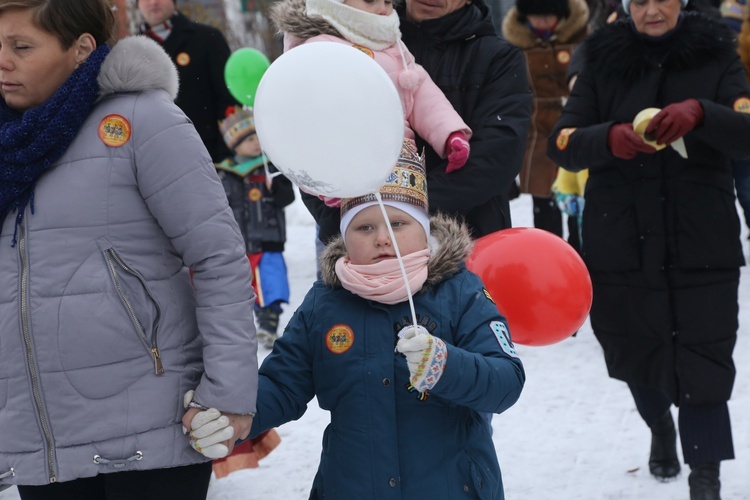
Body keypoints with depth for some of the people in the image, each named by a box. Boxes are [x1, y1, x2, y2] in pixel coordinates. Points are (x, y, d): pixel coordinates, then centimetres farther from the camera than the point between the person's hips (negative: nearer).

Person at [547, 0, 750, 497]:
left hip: (701, 246, -2)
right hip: (620, 245, 2)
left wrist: (699, 113, -32)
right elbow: (563, 144, -6)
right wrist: (611, 137, -27)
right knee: (634, 353, 13)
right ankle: (659, 426, 44)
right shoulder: (604, 60, 4)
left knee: (704, 364, -8)